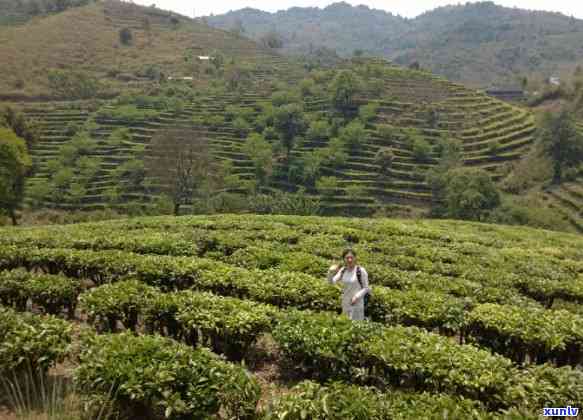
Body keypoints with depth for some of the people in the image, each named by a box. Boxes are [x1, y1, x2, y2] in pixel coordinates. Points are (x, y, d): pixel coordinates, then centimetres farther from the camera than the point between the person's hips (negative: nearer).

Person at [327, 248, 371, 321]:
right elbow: (332, 281, -6)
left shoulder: (361, 270, -14)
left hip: (357, 303, -5)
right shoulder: (342, 270, 1)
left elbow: (366, 288, -9)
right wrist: (331, 272, -24)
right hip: (345, 303, 6)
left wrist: (357, 297, -23)